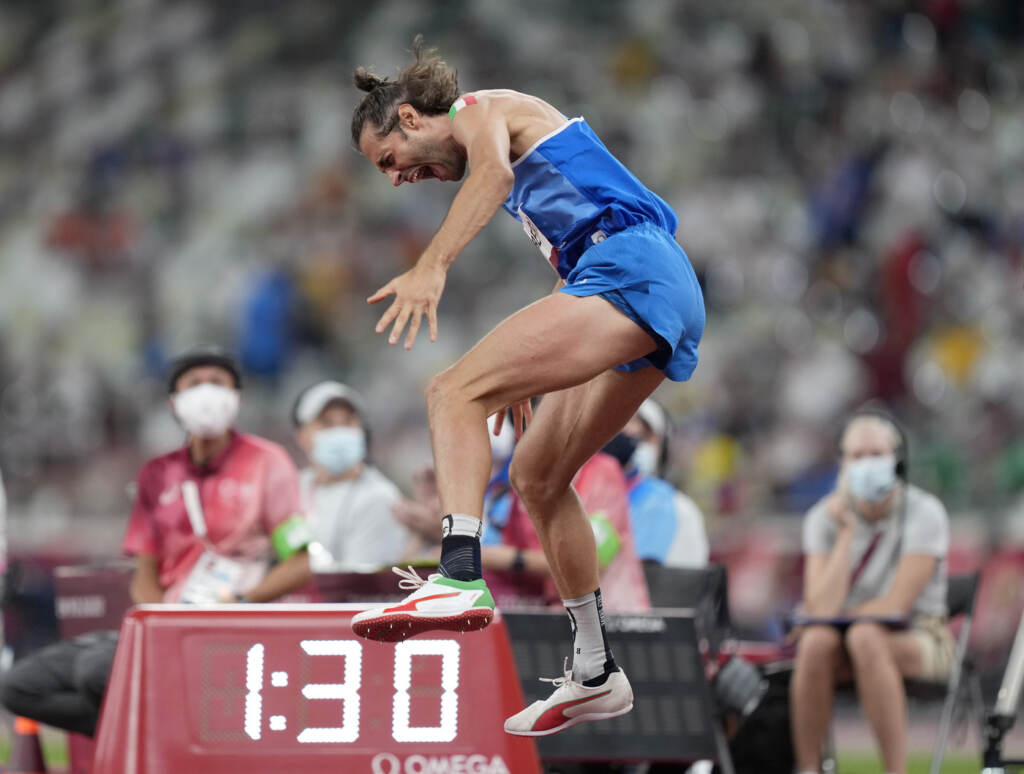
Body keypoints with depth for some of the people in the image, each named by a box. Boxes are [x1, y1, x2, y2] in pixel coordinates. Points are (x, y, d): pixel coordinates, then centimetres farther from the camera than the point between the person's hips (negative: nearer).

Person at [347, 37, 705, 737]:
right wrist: (534, 371, 36)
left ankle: (461, 579, -39)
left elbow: (494, 168, -22)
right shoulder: (511, 147, 31)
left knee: (455, 392, -21)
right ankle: (596, 676, 21)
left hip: (632, 269, -10)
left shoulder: (482, 108, 3)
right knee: (536, 476, 16)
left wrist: (432, 265, -35)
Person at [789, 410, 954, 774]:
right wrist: (846, 532, -16)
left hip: (916, 638, -3)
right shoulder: (825, 518, -1)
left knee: (864, 636, -37)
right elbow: (821, 608, -14)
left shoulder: (924, 513, -9)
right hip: (841, 638, 3)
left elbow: (897, 605, -15)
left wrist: (836, 617, -8)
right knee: (816, 641, -33)